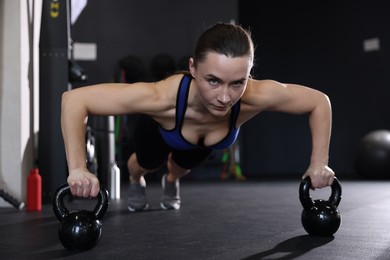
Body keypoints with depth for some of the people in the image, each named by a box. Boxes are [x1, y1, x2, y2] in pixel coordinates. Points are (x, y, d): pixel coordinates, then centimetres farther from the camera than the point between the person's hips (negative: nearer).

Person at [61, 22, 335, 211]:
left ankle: (171, 180, 68)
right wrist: (78, 169, -50)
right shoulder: (163, 97, -51)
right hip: (159, 130, -2)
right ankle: (135, 180, 62)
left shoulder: (255, 96, -46)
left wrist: (319, 164, -30)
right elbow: (74, 100, -46)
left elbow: (320, 101, -28)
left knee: (184, 166, 32)